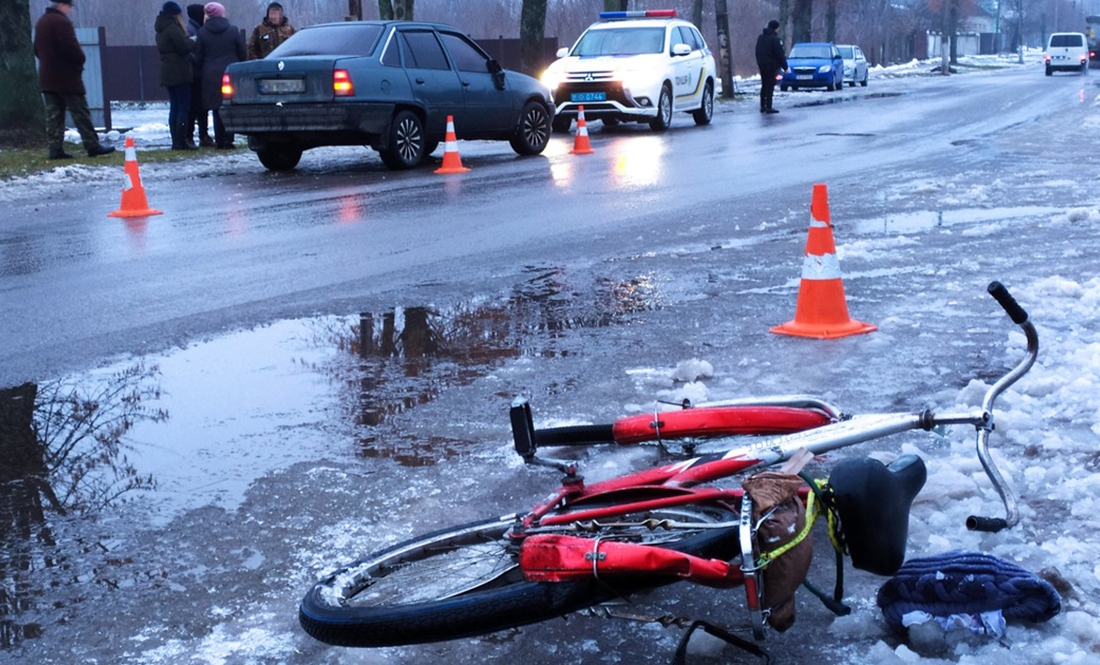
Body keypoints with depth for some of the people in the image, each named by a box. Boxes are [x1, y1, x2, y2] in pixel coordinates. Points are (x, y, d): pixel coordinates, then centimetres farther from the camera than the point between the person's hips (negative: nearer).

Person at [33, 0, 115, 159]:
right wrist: (80, 60, -3)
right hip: (66, 77, -8)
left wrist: (49, 62, 16)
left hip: (47, 77, 8)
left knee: (53, 115, 5)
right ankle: (93, 146, -1)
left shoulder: (41, 22, 14)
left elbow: (37, 50, 19)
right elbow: (71, 47, -21)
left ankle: (55, 149, 2)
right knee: (80, 112, -3)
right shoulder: (61, 21, -15)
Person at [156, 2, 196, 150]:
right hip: (179, 73, -9)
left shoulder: (161, 30, 16)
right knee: (184, 107, -8)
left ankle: (176, 141, 10)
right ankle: (182, 142, -11)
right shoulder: (173, 28, -13)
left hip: (168, 74, 9)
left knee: (174, 108, 10)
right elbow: (184, 47, -17)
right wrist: (192, 41, 1)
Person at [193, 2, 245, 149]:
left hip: (211, 76, 1)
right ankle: (228, 141, -1)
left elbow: (198, 57, 3)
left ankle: (219, 141, 7)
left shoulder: (202, 32, -1)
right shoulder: (233, 30, -1)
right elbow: (242, 54, 3)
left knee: (216, 108, 7)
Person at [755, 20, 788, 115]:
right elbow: (780, 55, -14)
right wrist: (785, 66, -8)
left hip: (762, 65, 8)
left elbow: (757, 52, 18)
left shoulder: (760, 38, 12)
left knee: (764, 85, 15)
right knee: (770, 86, -6)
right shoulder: (774, 39, -14)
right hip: (771, 65, -8)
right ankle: (768, 107, -10)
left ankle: (763, 107, 17)